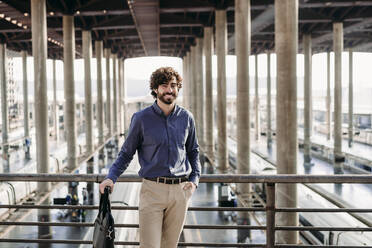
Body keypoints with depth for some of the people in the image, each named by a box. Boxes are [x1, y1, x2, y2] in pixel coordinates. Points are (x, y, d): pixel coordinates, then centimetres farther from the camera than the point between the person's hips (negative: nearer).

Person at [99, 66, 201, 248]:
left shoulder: (186, 118, 7)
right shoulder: (141, 119, -2)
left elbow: (193, 151, 19)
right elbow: (126, 153, 4)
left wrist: (195, 179, 6)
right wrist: (111, 177, -10)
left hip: (180, 191, 3)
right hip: (152, 190, -3)